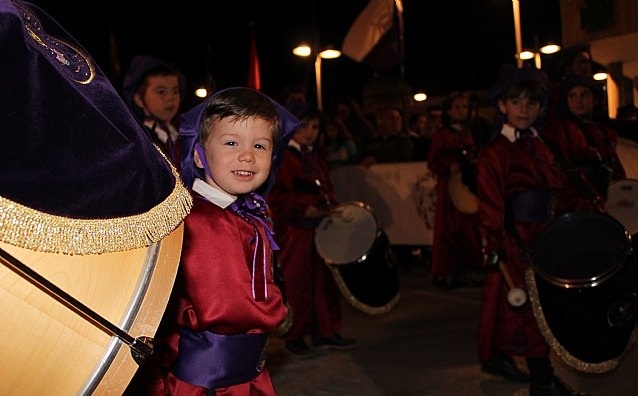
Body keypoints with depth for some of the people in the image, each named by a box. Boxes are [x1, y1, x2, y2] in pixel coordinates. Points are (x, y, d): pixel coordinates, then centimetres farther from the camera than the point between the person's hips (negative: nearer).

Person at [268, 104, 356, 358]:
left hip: (321, 228, 7)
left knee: (325, 280, 10)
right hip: (293, 230, -7)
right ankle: (294, 337, 13)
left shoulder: (317, 158, 17)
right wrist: (302, 208, -23)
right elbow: (274, 195, -12)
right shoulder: (280, 157, -5)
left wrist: (332, 208, 2)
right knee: (296, 283, 0)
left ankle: (324, 332, 22)